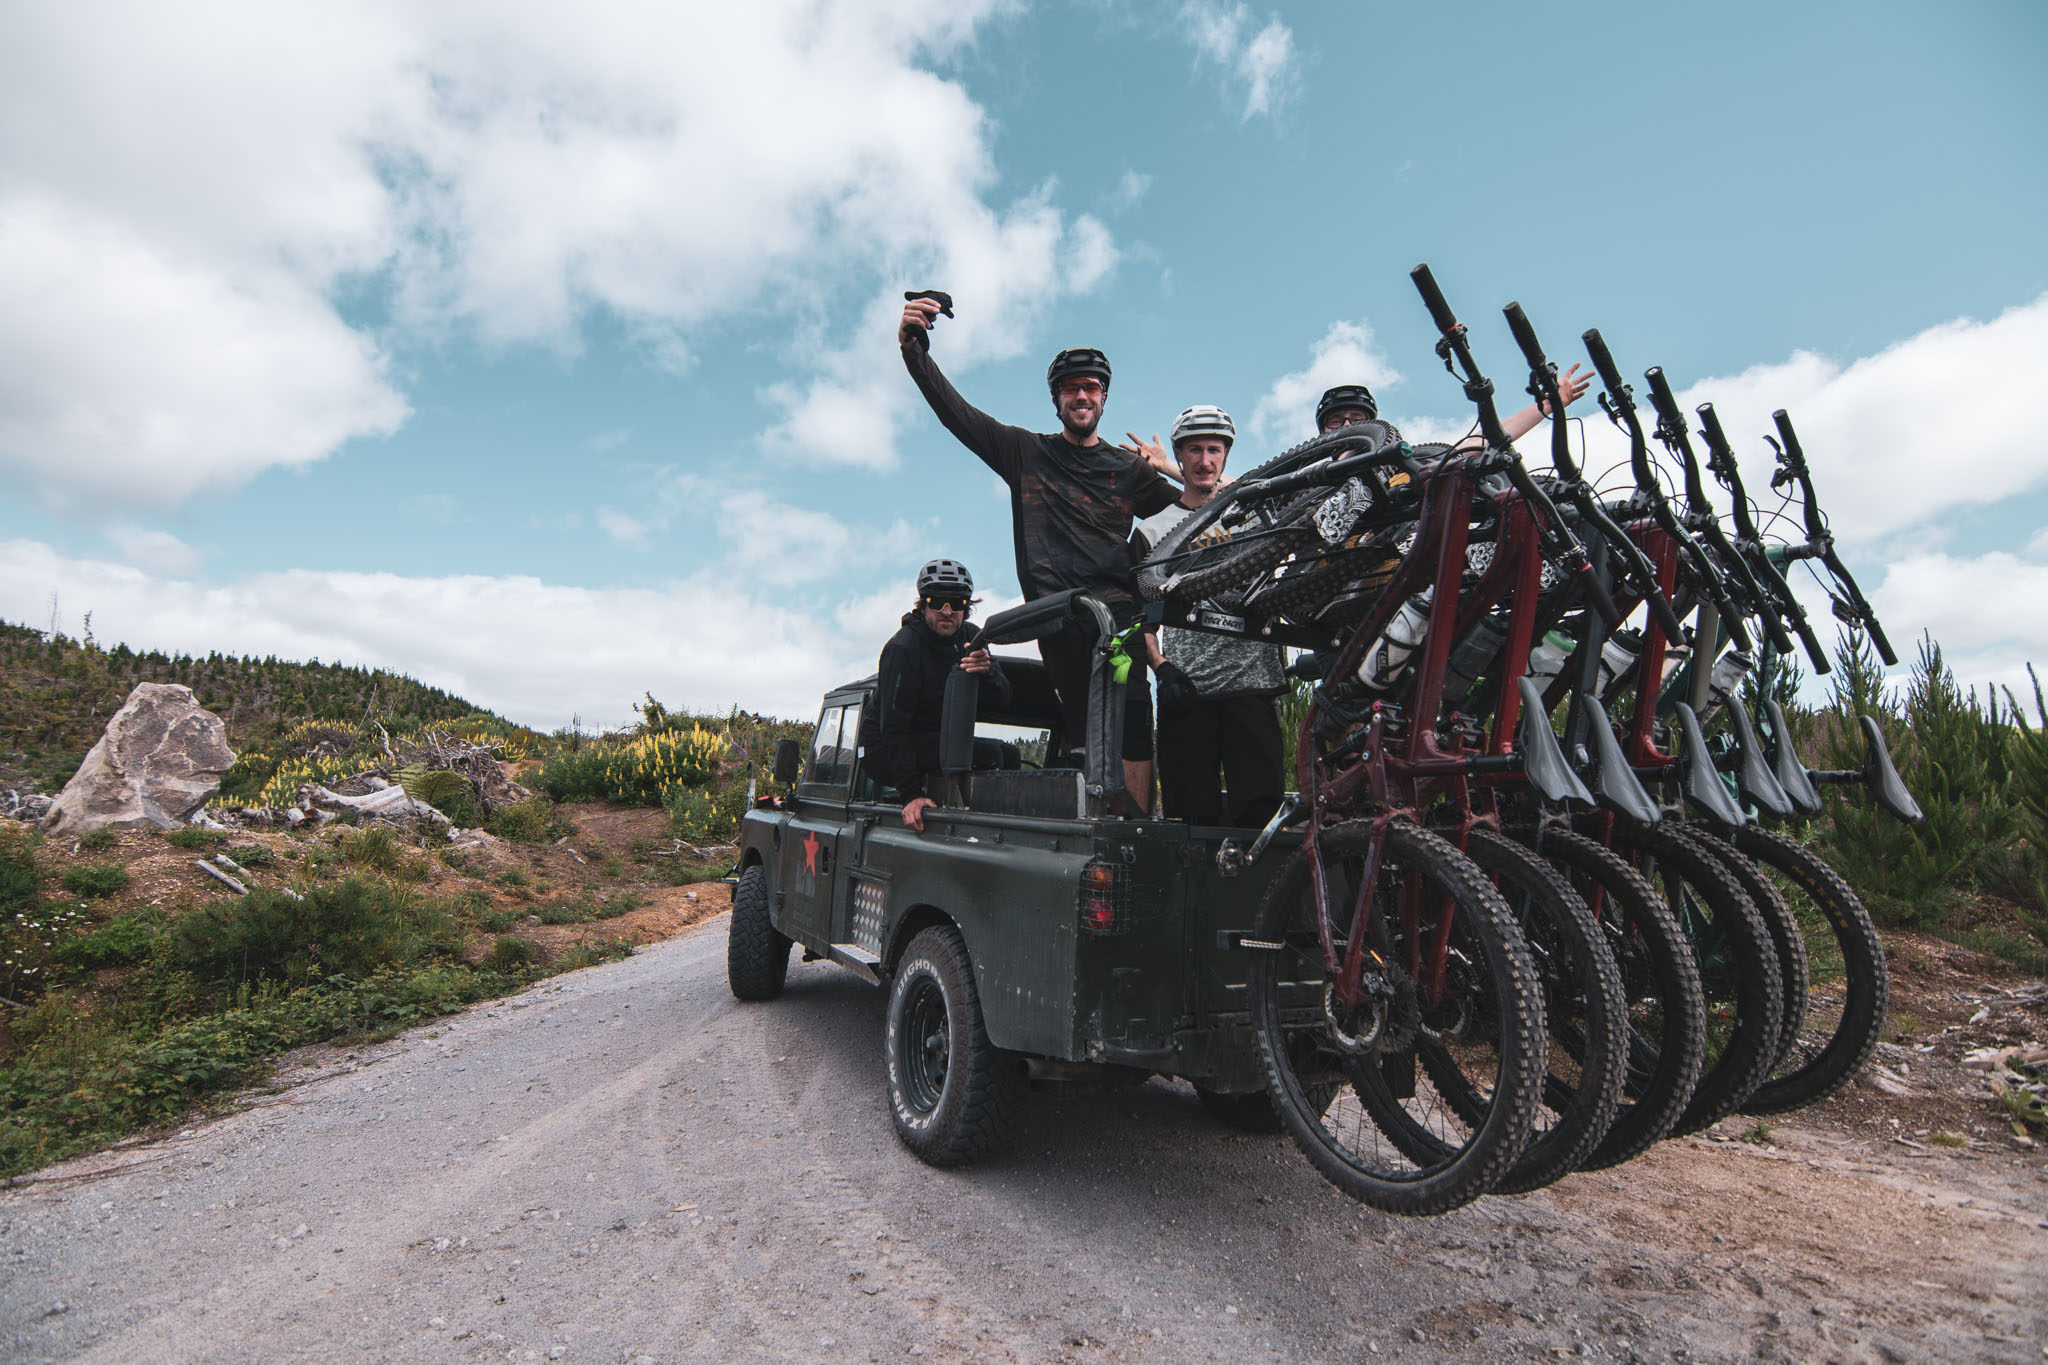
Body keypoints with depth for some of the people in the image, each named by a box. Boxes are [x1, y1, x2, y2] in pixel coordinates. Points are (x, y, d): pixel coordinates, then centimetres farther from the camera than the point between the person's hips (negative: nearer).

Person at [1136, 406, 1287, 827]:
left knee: (1263, 803, -7)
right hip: (1184, 686, 0)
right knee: (1193, 815, 0)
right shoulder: (1153, 528, 14)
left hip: (1251, 680, 1)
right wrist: (1160, 666, -6)